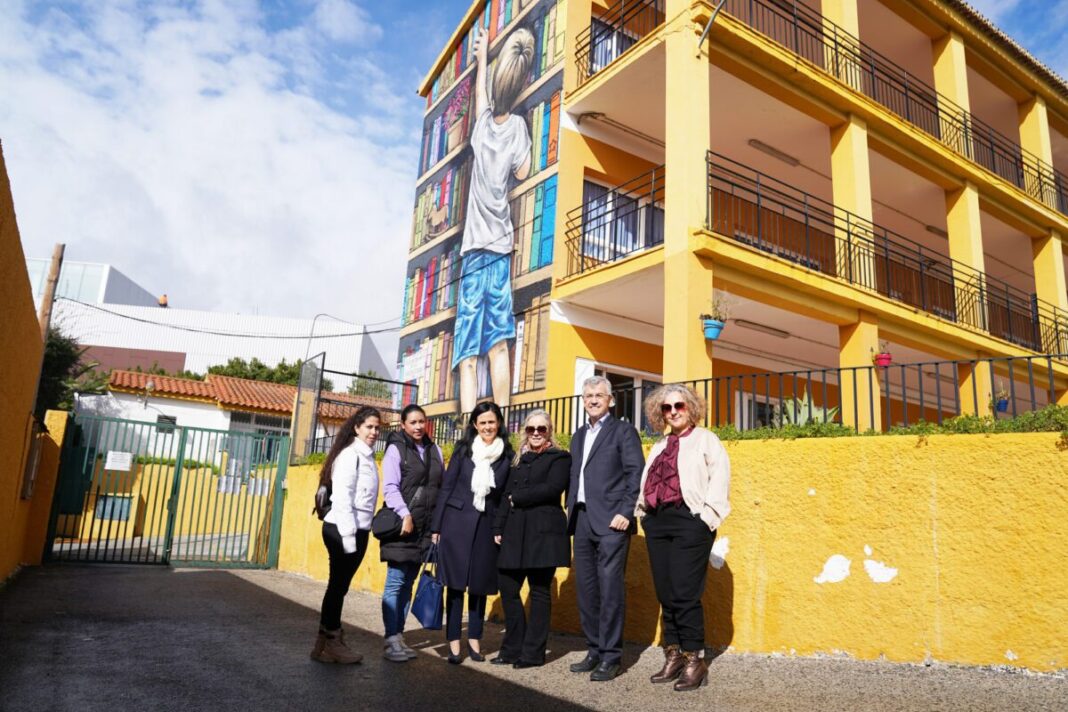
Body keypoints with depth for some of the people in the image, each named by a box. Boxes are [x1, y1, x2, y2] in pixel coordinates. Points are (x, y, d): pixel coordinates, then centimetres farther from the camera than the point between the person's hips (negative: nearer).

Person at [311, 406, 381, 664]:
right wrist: (348, 535, -18)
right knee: (338, 584, 1)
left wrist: (358, 535, 10)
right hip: (342, 530, -8)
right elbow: (342, 498, -17)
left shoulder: (367, 456, 12)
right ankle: (329, 643, 11)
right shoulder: (350, 454, -12)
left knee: (340, 585, 13)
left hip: (358, 530, 8)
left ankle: (331, 640, 21)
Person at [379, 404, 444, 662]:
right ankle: (391, 640, 1)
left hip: (424, 527, 5)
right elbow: (390, 487, -9)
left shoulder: (434, 450, 13)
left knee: (408, 583, 10)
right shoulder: (396, 449, -2)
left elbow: (442, 485, 14)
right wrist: (405, 515, -17)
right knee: (396, 582, -4)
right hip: (402, 524, -5)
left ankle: (399, 636, 17)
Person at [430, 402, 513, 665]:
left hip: (487, 525, 1)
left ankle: (474, 639, 22)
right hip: (456, 522, -1)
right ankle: (454, 642, 10)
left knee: (480, 584, 9)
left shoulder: (507, 455, 3)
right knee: (455, 582, 1)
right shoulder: (463, 449, 2)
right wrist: (436, 526, -1)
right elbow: (446, 487, 2)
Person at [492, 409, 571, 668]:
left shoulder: (559, 458, 1)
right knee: (507, 588, 3)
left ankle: (533, 653, 11)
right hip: (516, 532, 6)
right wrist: (499, 528, 6)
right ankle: (513, 649, 17)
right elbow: (506, 495, 15)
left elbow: (552, 488, -14)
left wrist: (517, 498, -7)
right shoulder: (519, 460, 19)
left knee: (539, 591, 0)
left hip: (543, 532, -6)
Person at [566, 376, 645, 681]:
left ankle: (611, 657, 4)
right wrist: (571, 511, 12)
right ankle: (594, 651, 21)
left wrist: (625, 512, -15)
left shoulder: (623, 430, 1)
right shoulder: (579, 436, 20)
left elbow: (636, 473, -7)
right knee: (586, 589, 10)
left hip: (610, 521, -6)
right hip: (582, 520, 7)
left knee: (610, 589, -6)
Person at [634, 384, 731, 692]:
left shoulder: (705, 439, 5)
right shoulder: (658, 448, 22)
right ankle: (673, 657, 18)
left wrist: (707, 514, -14)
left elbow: (720, 476, -6)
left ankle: (694, 660, 5)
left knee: (685, 594, -7)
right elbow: (646, 483, 18)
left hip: (689, 520, -6)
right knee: (665, 595, 8)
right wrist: (643, 511, 3)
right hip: (656, 521, 6)